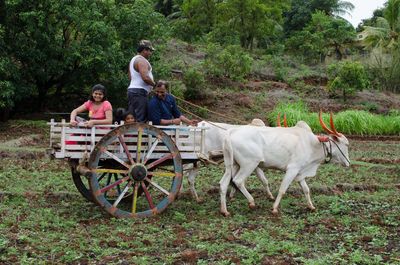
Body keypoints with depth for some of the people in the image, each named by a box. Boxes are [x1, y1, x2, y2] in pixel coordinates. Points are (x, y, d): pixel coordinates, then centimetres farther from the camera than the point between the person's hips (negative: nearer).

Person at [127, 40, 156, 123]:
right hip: (140, 92, -10)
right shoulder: (141, 60, -12)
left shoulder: (133, 59, 21)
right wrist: (155, 85, -8)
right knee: (141, 119, -11)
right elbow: (145, 78, -24)